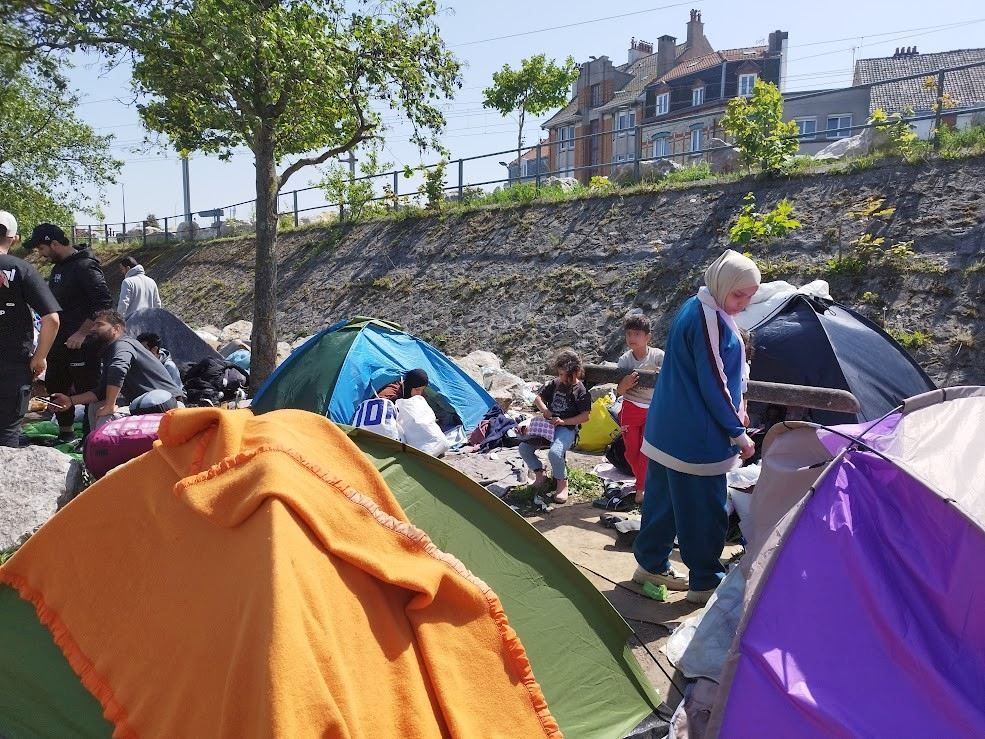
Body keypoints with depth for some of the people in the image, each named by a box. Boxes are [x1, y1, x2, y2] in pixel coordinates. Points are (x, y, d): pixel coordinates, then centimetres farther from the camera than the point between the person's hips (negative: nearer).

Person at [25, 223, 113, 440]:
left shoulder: (85, 266, -15)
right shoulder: (58, 267, 14)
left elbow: (105, 303, -23)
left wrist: (82, 333, -22)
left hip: (82, 344, -10)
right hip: (58, 342, 10)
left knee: (87, 390, -2)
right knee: (55, 386, 16)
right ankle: (65, 433, 29)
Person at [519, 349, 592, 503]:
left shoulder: (581, 391, -7)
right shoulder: (555, 383, 9)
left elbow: (585, 416, -10)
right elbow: (538, 398, 16)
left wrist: (564, 421, -18)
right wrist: (544, 409, -6)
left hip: (567, 429, -6)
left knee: (554, 452, -34)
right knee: (524, 447, -10)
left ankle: (562, 483, -9)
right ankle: (540, 476, 10)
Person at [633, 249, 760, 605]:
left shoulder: (694, 307, 10)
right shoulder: (711, 320, -21)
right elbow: (714, 385, -20)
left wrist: (732, 416, 20)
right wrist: (739, 433, -11)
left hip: (667, 427, 10)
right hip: (696, 436, -10)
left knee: (663, 497, 18)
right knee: (704, 509, 4)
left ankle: (651, 565, 31)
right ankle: (705, 582, 17)